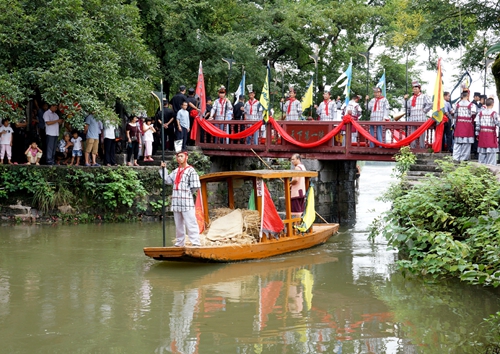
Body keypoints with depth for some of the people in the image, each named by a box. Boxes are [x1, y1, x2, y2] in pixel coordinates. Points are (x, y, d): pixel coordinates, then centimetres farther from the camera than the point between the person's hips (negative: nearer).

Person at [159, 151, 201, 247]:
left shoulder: (191, 170, -4)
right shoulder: (176, 171, 17)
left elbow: (195, 187, -8)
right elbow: (167, 180, 12)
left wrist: (187, 193, -2)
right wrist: (163, 169, 8)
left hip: (187, 202, -7)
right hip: (176, 202, 7)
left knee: (190, 223, -12)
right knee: (178, 225, 12)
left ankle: (196, 243, -14)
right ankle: (179, 243, 20)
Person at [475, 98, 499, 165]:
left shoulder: (481, 113, 3)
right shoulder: (494, 113, -10)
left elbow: (478, 125, 4)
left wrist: (477, 134, 11)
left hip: (482, 134, 4)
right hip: (491, 134, -4)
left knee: (482, 152, 10)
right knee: (491, 152, 0)